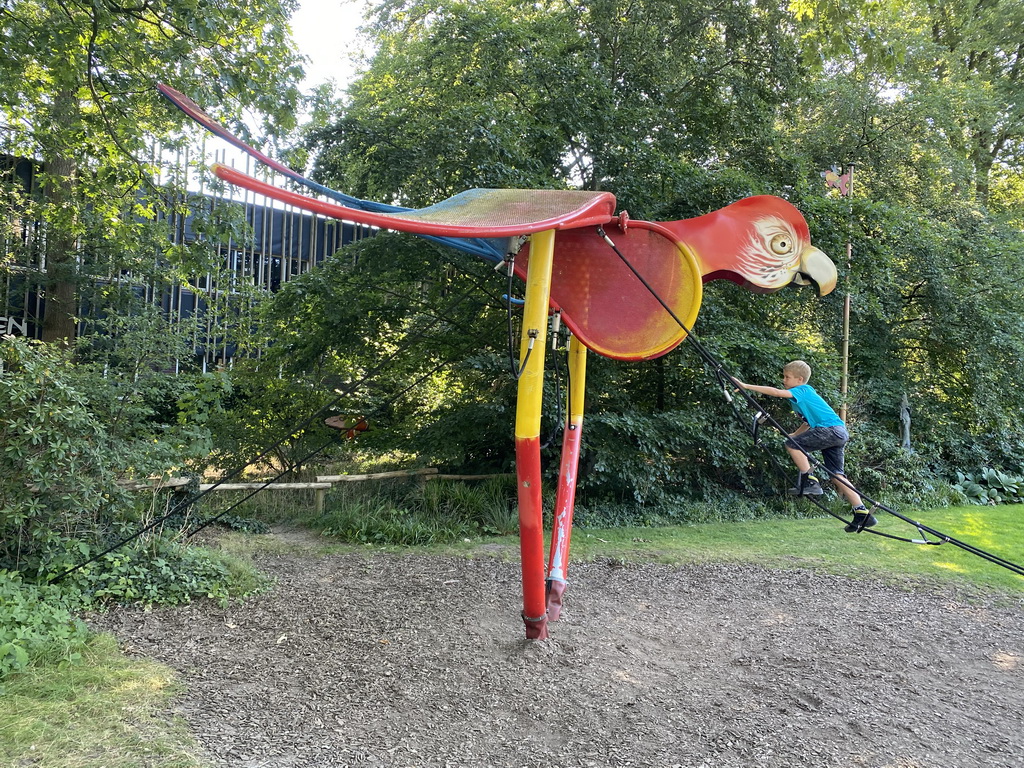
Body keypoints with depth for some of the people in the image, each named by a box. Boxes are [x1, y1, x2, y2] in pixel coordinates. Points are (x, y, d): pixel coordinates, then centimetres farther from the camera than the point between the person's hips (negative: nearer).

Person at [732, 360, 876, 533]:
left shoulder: (802, 390, -5)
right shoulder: (805, 392, 22)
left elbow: (775, 392, -18)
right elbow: (810, 419, 33)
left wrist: (746, 386, -18)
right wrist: (796, 434, 26)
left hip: (832, 429, -10)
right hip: (839, 433, 10)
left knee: (792, 444, -12)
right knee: (836, 475, 8)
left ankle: (809, 482, -9)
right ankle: (862, 513, 6)